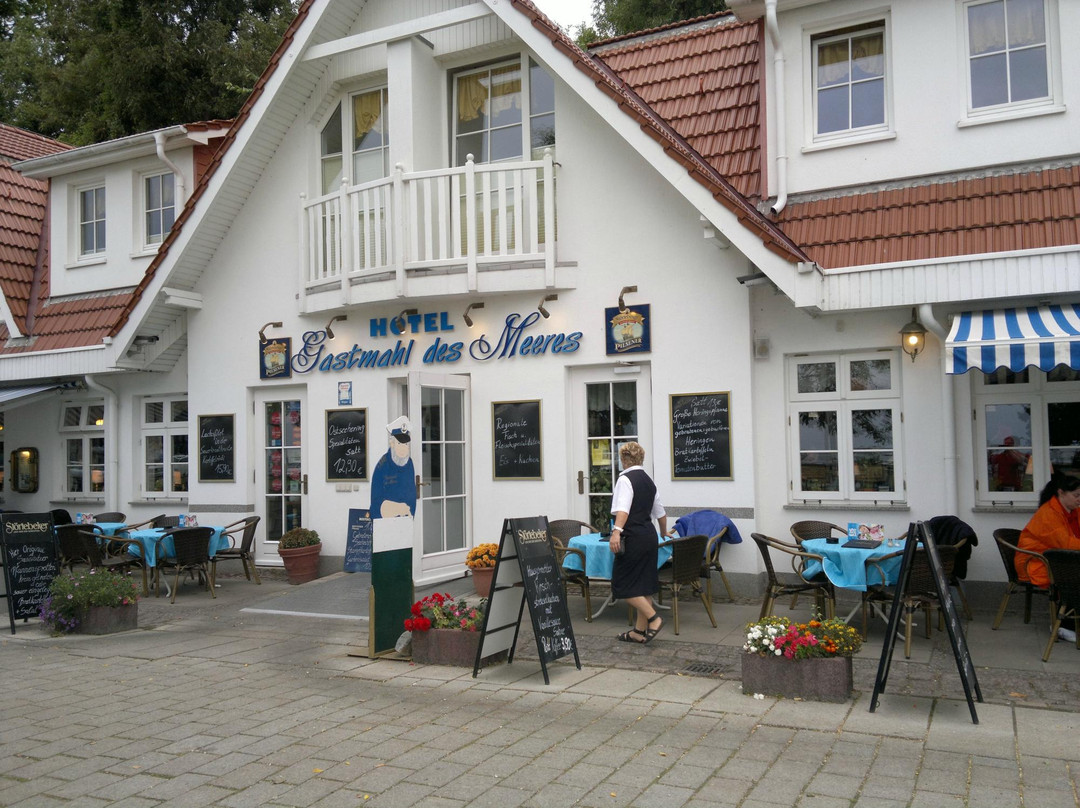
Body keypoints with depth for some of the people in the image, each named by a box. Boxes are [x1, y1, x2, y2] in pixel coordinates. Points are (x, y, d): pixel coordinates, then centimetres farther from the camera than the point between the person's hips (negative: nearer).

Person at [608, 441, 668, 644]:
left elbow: (623, 508, -26)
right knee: (644, 583, 11)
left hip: (633, 537, -8)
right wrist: (664, 533, 43)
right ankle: (640, 631, 17)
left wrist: (616, 531, -37)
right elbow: (660, 512, 27)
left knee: (622, 583, -1)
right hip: (650, 536, 9)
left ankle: (653, 618, -6)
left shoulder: (625, 479, -9)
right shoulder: (648, 480, 16)